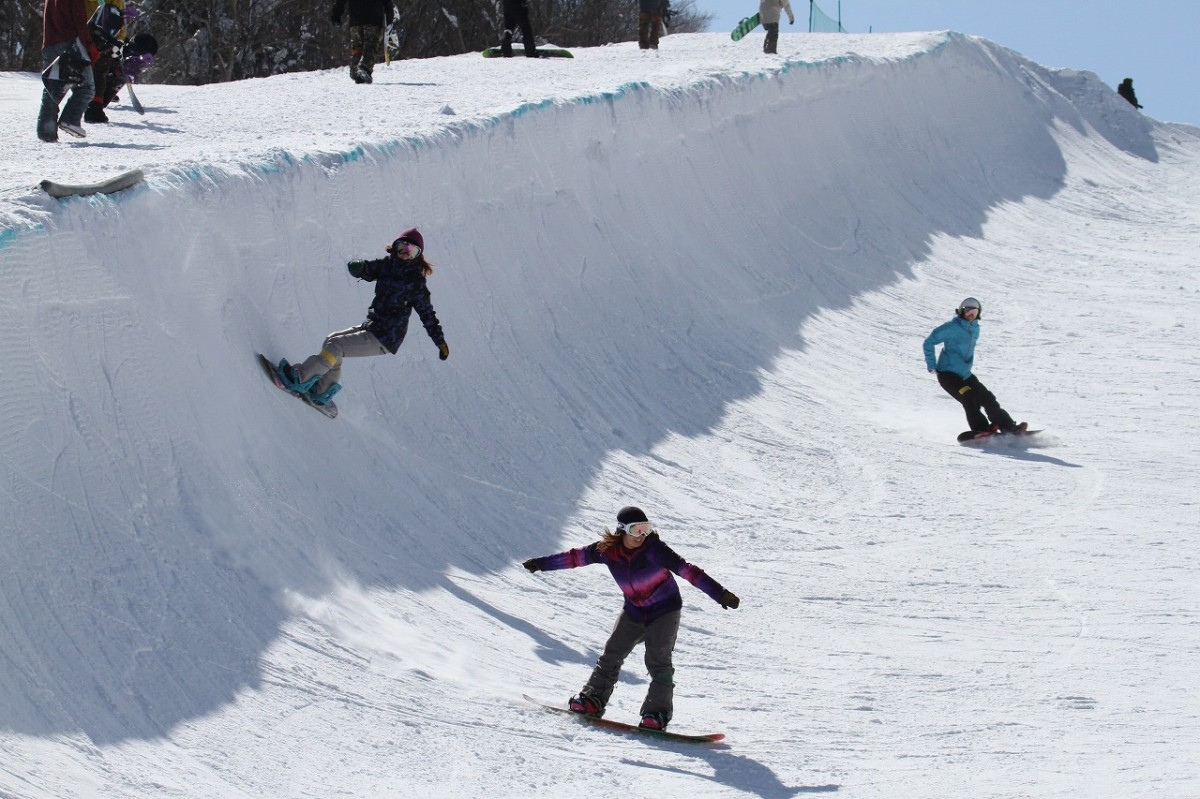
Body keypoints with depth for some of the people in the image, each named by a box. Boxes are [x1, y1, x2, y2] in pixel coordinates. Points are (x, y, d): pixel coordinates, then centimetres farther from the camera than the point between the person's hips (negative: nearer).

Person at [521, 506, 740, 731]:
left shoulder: (653, 548, -24)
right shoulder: (607, 550, -12)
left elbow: (686, 570, -29)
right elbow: (575, 558, 4)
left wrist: (719, 594, -35)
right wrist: (540, 564, 13)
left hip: (664, 610, -4)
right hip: (633, 611, 5)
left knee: (657, 659, -16)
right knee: (612, 654, -1)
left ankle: (657, 713, -14)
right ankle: (593, 699, 11)